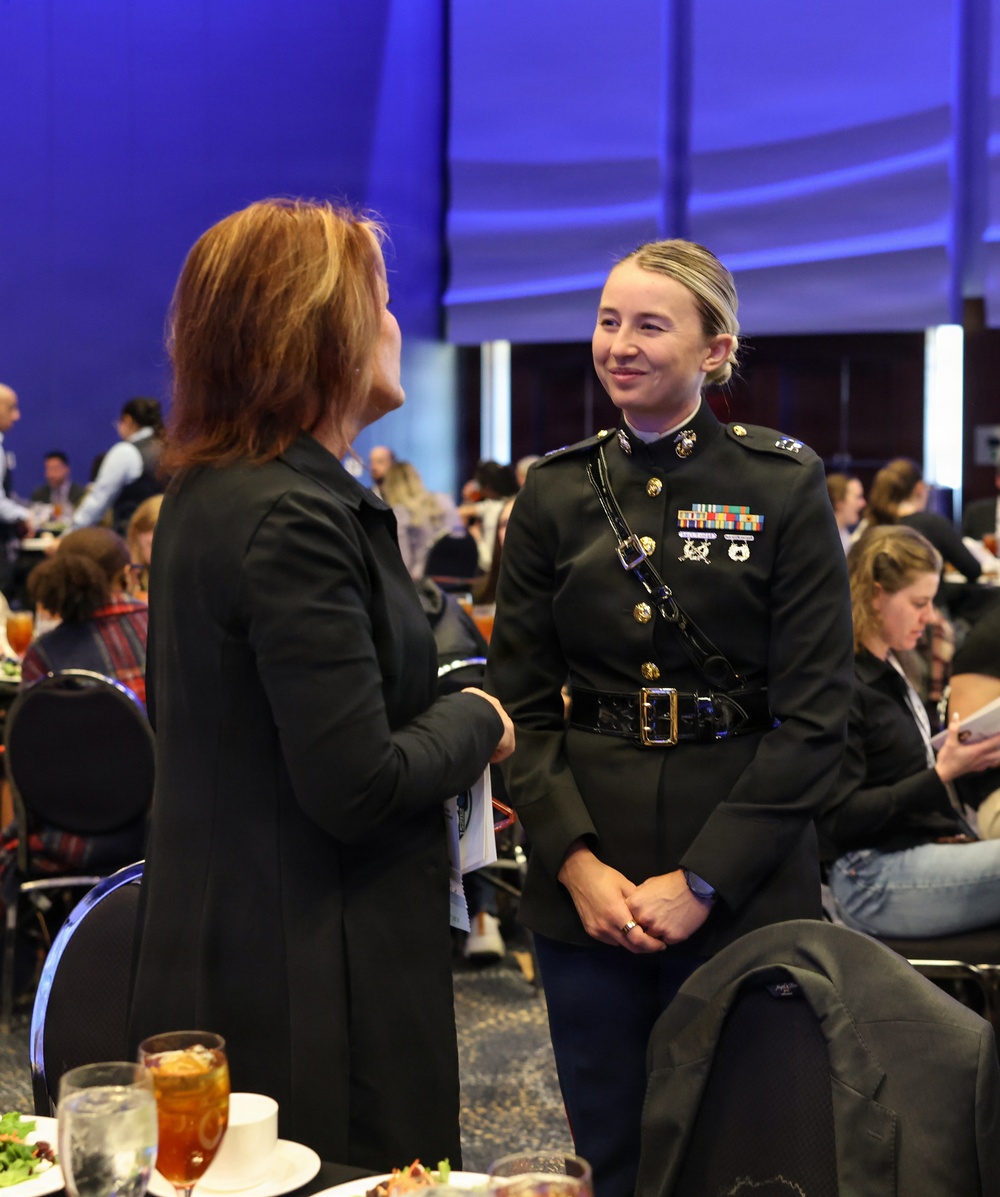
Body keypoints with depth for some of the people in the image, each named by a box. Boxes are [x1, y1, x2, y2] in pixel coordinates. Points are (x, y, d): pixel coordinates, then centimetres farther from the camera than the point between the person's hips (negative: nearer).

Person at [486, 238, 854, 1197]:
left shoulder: (784, 489, -3)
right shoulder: (556, 493, 6)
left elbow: (813, 718, -6)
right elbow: (521, 703, 4)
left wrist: (701, 880, -12)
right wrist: (577, 863, -9)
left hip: (741, 889, -2)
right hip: (585, 890, 2)